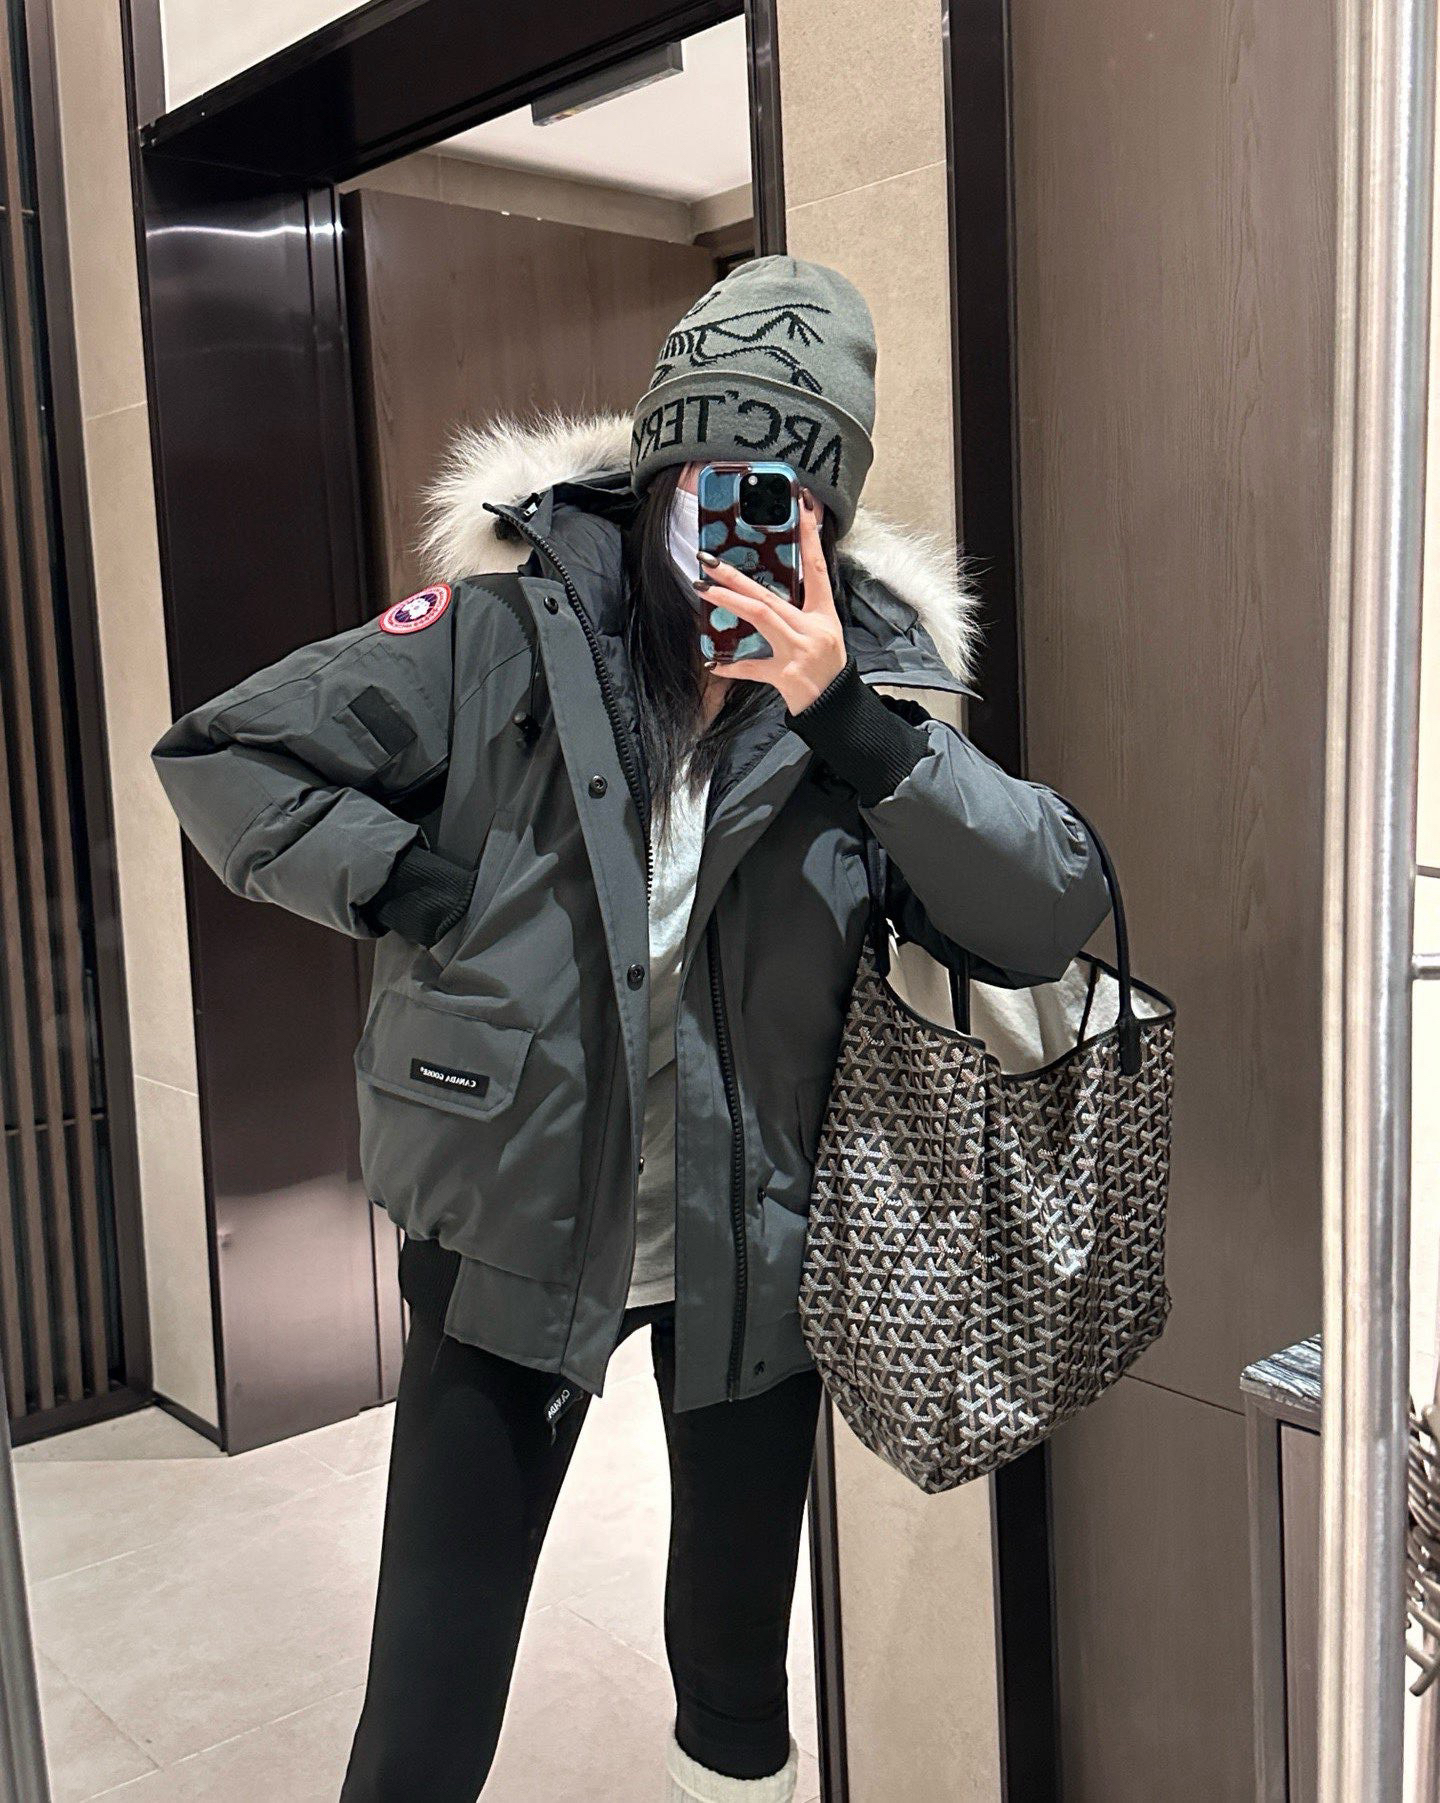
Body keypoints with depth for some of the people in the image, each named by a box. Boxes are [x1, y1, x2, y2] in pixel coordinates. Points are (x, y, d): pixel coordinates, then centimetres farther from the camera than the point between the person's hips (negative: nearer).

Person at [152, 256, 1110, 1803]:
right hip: (510, 1235, -1)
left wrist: (849, 723, -26)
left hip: (750, 1253, 2)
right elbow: (220, 757, -6)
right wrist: (412, 887, -18)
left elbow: (1051, 918, -17)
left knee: (738, 1677, 23)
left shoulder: (871, 683, -6)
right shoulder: (504, 637, -11)